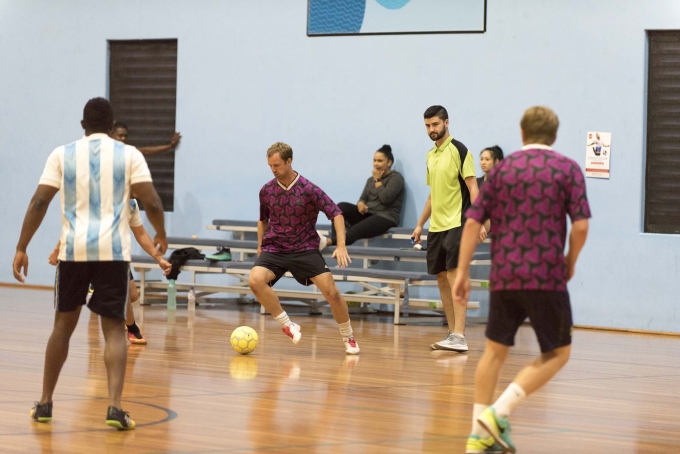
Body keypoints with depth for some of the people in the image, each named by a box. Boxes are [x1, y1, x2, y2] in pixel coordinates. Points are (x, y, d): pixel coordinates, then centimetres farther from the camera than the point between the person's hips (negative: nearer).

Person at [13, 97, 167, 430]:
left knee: (63, 324, 18)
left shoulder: (63, 154, 8)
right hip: (114, 251, -1)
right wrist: (161, 235, 18)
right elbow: (151, 203, -1)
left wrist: (21, 248, 4)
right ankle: (114, 406, -14)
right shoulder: (129, 155, 6)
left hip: (73, 249, 1)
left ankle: (45, 404, 22)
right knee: (114, 329, 4)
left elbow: (39, 202, 1)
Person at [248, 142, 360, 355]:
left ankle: (348, 337, 12)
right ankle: (288, 325, -11)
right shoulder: (266, 191, 0)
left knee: (331, 291, -13)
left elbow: (336, 213, -10)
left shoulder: (308, 189, -11)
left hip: (305, 249, -2)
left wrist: (341, 245, -21)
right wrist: (260, 246, 16)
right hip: (274, 249, 2)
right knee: (255, 280, -27)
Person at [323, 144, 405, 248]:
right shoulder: (371, 179, 21)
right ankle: (336, 240, -36)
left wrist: (377, 180, -5)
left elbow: (386, 198, -15)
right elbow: (363, 198, 15)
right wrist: (360, 204, -10)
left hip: (385, 218, -8)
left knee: (355, 230, -33)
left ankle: (330, 241, -56)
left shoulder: (396, 178, -1)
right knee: (341, 206, -17)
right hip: (367, 215, 8)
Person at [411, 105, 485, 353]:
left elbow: (472, 187, -12)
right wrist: (420, 224, 21)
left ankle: (459, 337, -17)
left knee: (455, 276, -13)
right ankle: (451, 334, 12)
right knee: (442, 279, 7)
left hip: (456, 224, -8)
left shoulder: (459, 151, -7)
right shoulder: (431, 155, 15)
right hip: (436, 227, 8)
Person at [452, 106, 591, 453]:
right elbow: (580, 226, -9)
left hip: (503, 277, 4)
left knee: (495, 351, 14)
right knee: (557, 353, 7)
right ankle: (497, 412, -9)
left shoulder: (503, 168, 8)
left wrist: (463, 272, 7)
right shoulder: (567, 169, 0)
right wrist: (570, 262, 8)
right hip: (546, 279, -4)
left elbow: (473, 222, 4)